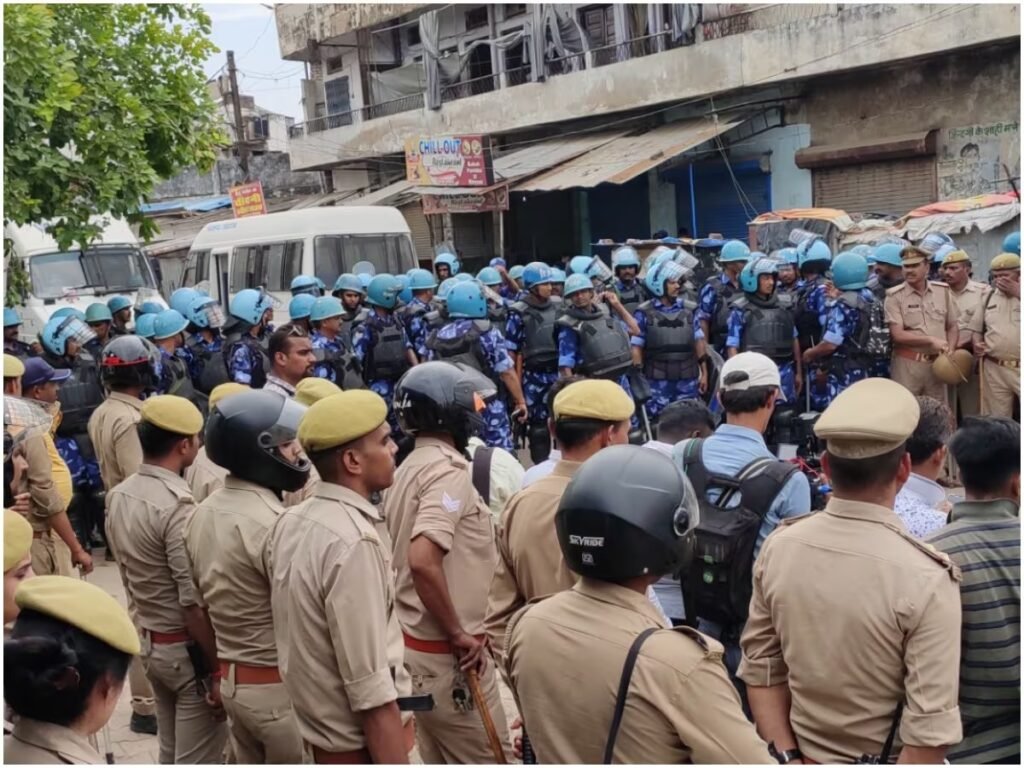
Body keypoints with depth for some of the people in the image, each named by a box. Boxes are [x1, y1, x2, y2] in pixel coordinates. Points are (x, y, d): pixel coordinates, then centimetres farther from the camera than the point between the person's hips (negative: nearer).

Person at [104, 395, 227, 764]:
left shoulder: (118, 497, 3)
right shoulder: (177, 506, -24)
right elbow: (195, 604, -24)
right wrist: (217, 670, -18)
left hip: (150, 642, 9)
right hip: (188, 649, -9)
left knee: (171, 752, 20)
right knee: (198, 760, 2)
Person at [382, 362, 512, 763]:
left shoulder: (409, 468, 9)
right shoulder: (449, 469, -19)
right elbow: (423, 561, -31)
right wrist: (459, 634, -21)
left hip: (414, 641, 9)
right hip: (448, 654, -9)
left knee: (441, 759, 19)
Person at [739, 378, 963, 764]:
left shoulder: (778, 548, -11)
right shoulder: (926, 578, -24)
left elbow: (760, 669, -4)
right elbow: (930, 727, -22)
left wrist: (787, 757, -1)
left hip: (803, 754, 3)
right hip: (881, 758, -3)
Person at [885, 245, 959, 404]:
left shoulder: (943, 291, 7)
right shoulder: (894, 296, -5)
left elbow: (952, 327, 13)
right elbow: (897, 335, -11)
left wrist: (950, 352, -4)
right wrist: (931, 340, -14)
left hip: (937, 363, 4)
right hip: (907, 364, -3)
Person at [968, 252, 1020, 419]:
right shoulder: (988, 295, 12)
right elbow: (976, 327, 17)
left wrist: (1017, 292, -13)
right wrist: (976, 344, -1)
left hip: (1019, 368, -3)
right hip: (994, 369, 3)